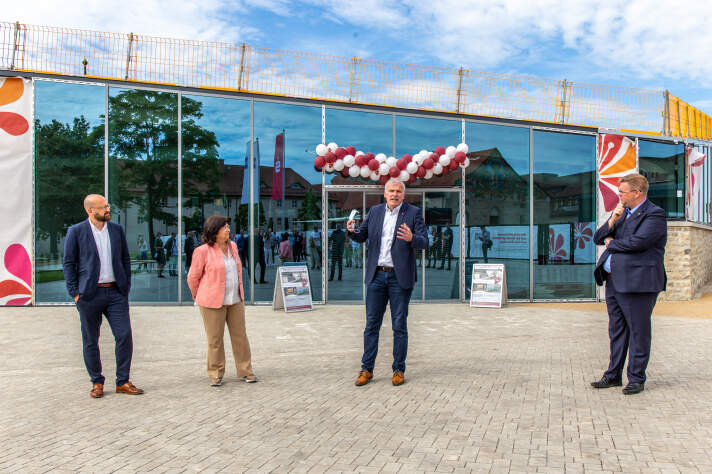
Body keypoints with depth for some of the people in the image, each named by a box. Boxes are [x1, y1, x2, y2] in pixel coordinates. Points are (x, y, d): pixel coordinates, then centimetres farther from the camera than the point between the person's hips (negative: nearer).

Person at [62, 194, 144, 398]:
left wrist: (126, 287, 7)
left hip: (116, 293, 3)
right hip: (89, 294, -2)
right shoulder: (76, 232, -1)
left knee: (125, 336, -2)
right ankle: (97, 383, 21)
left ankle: (123, 382, 11)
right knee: (90, 341, 6)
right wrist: (75, 293, -6)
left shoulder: (117, 229, 8)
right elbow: (68, 263, 0)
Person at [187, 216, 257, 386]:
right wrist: (198, 297, 11)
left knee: (240, 336, 7)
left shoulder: (232, 246, 8)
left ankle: (245, 372, 18)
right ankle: (216, 375, 17)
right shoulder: (203, 251, -11)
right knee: (215, 339, 3)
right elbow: (193, 277, -2)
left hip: (235, 300, 5)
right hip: (212, 302, -5)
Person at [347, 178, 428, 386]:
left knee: (399, 326, 5)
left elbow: (424, 242, -9)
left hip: (400, 277, -3)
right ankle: (367, 369, 16)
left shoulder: (414, 212, -2)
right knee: (371, 324, 7)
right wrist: (353, 230, -8)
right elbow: (362, 237, 14)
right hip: (376, 275, 3)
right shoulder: (375, 211, 9)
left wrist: (411, 238, -31)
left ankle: (399, 370, 17)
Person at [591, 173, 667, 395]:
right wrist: (612, 220, -3)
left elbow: (636, 242, -21)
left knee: (638, 332, 1)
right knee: (617, 331, 14)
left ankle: (637, 379, 13)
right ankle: (613, 375, 23)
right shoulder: (622, 212, 17)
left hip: (638, 283, -8)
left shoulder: (654, 215, -8)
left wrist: (611, 243, -4)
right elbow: (598, 237, 13)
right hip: (614, 281, 8)